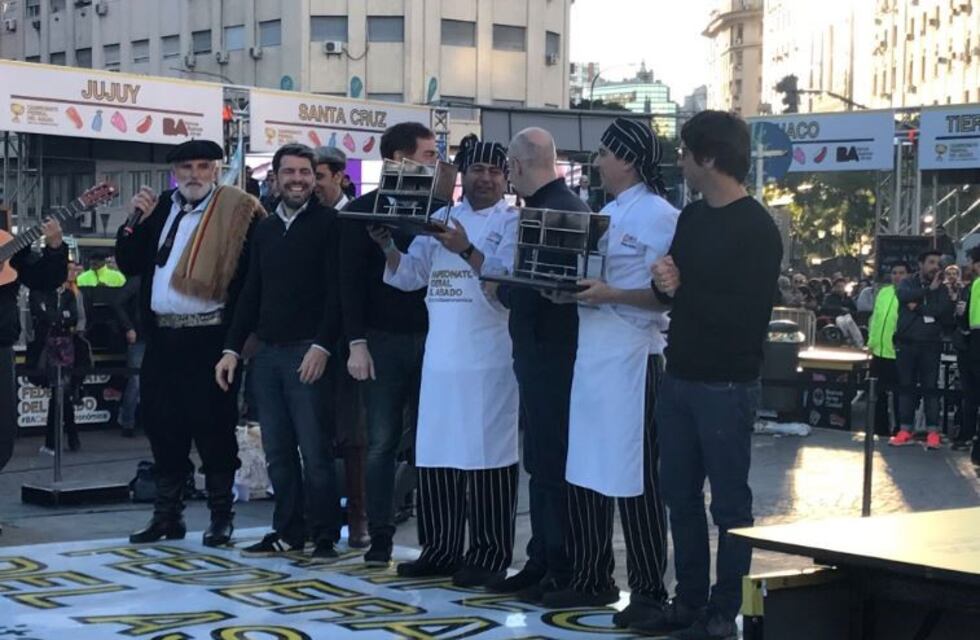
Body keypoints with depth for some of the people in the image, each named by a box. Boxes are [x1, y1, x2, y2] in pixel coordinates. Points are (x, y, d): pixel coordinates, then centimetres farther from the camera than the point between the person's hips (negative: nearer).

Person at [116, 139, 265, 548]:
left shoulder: (237, 211, -4)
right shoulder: (159, 208, 14)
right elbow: (129, 266, 14)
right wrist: (134, 221, 0)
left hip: (209, 337, -6)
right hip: (162, 335, 6)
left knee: (213, 426, -3)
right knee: (162, 423, 10)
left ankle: (221, 516, 7)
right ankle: (167, 515, 21)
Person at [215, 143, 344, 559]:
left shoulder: (329, 223, -2)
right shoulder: (265, 229, 17)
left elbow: (336, 290, -9)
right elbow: (251, 293, 19)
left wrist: (322, 346, -17)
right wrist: (232, 349, 12)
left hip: (308, 353, -6)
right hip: (267, 353, 6)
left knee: (314, 449, -5)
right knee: (277, 451, 8)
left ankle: (325, 535, 2)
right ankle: (288, 531, 16)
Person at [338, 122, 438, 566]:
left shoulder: (437, 210, 8)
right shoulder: (362, 211, 2)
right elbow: (351, 280, -2)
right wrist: (356, 343, -9)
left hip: (431, 338, 2)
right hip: (383, 341, -2)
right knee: (382, 443, 2)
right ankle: (380, 536, 8)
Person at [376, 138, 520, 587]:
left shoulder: (512, 223, 0)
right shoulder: (440, 219, 16)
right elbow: (409, 276, 12)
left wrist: (466, 251, -26)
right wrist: (389, 248, -6)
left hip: (489, 359, -6)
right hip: (441, 356, 6)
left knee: (488, 455, -3)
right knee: (435, 454, 10)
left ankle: (489, 555, 5)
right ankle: (441, 549, 20)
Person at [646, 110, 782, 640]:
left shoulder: (756, 230, -12)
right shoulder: (690, 217, 12)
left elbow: (746, 314, -19)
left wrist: (683, 287, -16)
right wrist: (664, 285, -6)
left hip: (726, 386, -8)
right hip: (679, 378, 8)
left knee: (729, 503, 1)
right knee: (680, 496, 11)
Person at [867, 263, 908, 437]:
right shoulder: (883, 292, 11)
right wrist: (872, 340, 14)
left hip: (898, 353, -7)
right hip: (879, 351, 7)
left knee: (898, 395, 1)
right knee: (879, 393, 15)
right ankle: (880, 428, 25)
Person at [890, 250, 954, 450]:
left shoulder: (941, 289, 7)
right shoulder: (908, 283, 7)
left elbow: (946, 315, -8)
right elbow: (903, 295, -17)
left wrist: (919, 308, -13)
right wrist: (929, 289, -15)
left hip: (930, 345, 0)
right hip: (906, 343, 1)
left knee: (930, 387, -2)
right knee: (906, 386, 3)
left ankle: (932, 432, 1)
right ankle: (906, 430, 8)